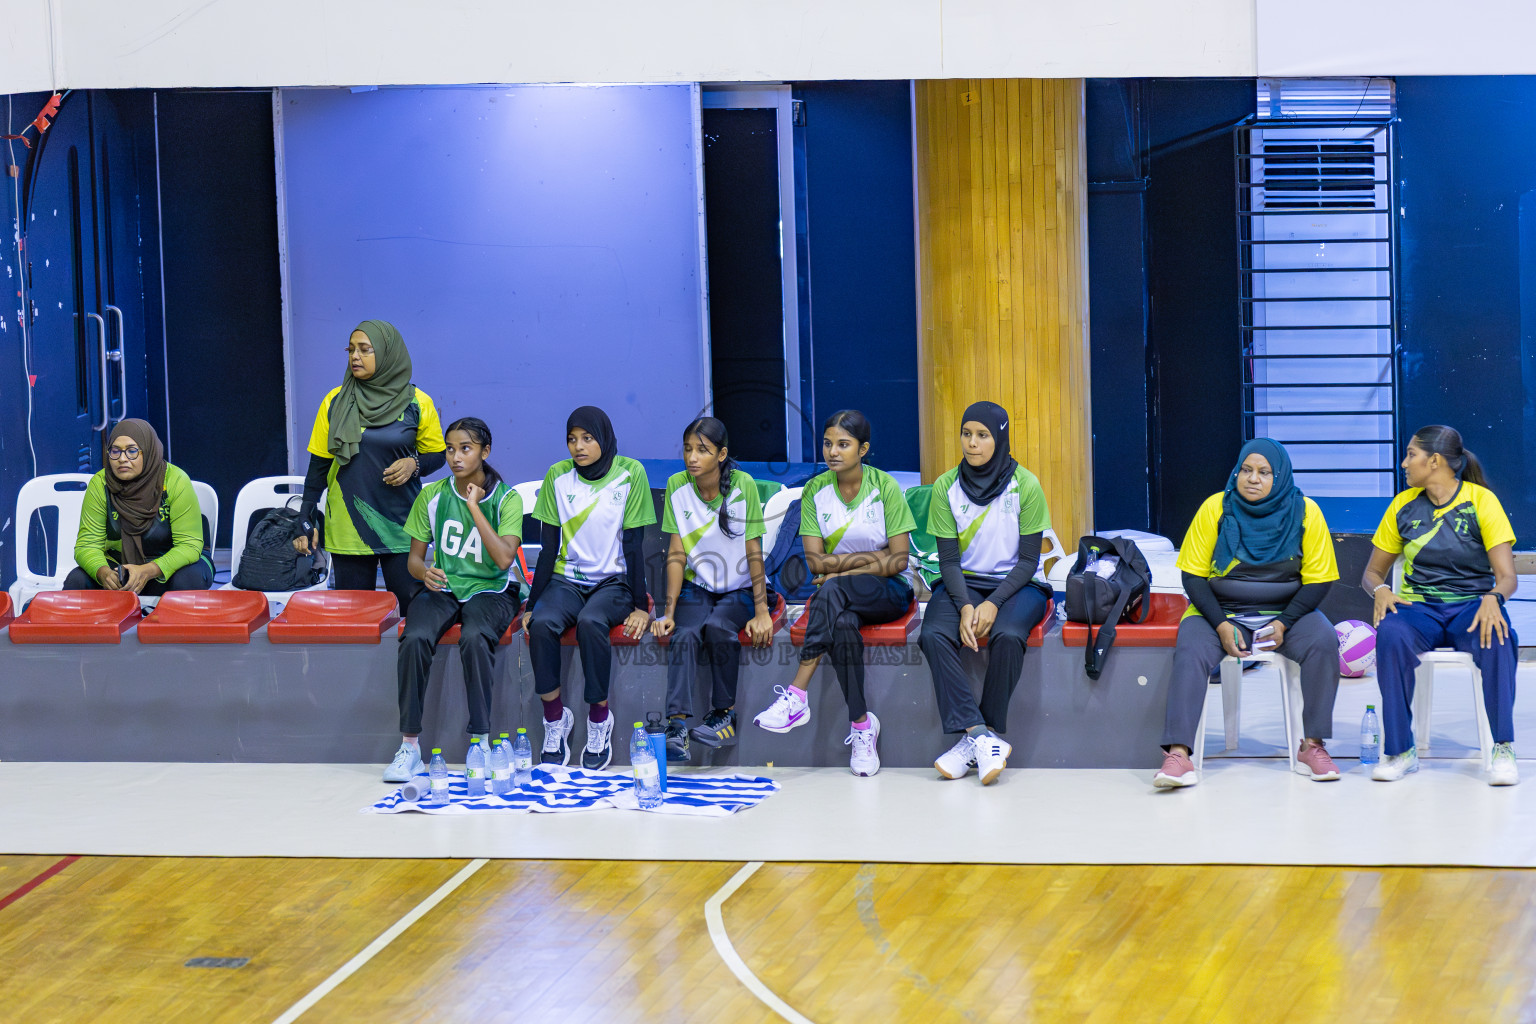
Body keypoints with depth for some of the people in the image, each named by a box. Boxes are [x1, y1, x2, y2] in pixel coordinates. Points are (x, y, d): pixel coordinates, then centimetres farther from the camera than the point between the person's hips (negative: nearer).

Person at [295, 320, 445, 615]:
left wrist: (415, 465, -12)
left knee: (412, 607, -6)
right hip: (348, 524, 2)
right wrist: (306, 522, 4)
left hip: (400, 525, -1)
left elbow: (437, 455, 10)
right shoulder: (335, 402, 4)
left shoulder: (416, 404, 0)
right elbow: (319, 464, 8)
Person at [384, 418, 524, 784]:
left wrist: (475, 508, -16)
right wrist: (425, 571, -17)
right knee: (415, 638, -31)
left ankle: (480, 742, -29)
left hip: (491, 591, -2)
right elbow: (414, 557, 8)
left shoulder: (507, 499, -3)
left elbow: (503, 559, -16)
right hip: (442, 588, 2)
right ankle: (409, 746, -26)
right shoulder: (432, 496, 4)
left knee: (474, 637, -37)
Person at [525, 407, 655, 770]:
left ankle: (599, 719, -20)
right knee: (541, 624, -30)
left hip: (613, 580, -2)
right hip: (566, 579, 2)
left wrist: (640, 606, -7)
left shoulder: (630, 474, -3)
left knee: (590, 622, -35)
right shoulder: (558, 477, 3)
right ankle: (555, 718, -16)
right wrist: (532, 604, -3)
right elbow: (548, 548, 3)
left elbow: (633, 545, -4)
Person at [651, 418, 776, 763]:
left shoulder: (742, 486, -13)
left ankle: (725, 715, -18)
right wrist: (669, 612, -11)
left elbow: (754, 553, -11)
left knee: (717, 626, -33)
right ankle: (677, 726, -41)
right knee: (685, 634, -28)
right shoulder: (677, 486, -5)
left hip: (741, 590, -2)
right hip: (696, 588, 2)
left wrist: (761, 612, -17)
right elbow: (677, 555, -4)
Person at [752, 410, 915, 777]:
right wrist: (871, 557, -12)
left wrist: (842, 570, -14)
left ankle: (797, 695, -42)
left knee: (832, 589, -36)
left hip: (888, 592, -2)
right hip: (841, 597, 2)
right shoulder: (815, 490, 3)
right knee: (842, 623, -36)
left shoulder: (884, 487, -5)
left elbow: (898, 561, -7)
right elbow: (815, 561, -2)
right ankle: (862, 724, -30)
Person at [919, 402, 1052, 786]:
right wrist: (965, 606, -20)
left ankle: (974, 739, -22)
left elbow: (1029, 559, -7)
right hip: (963, 583, 2)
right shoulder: (946, 487, 0)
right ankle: (982, 739, -32)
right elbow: (949, 559, -2)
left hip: (1017, 584, -2)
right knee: (934, 636, -29)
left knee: (1006, 636, -35)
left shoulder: (1025, 485, -6)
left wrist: (993, 604, -21)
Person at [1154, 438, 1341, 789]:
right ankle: (1178, 755, -39)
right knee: (1190, 650, -30)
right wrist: (1221, 625, -16)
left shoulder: (1305, 512, -3)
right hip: (1221, 611, 0)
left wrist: (1284, 623, -16)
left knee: (1323, 641, -29)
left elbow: (1318, 580, -1)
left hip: (1286, 612, 0)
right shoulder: (1215, 509, -3)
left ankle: (1312, 746, -22)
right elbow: (1193, 575, -2)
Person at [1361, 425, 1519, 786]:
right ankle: (1400, 751, -27)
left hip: (1471, 605, -2)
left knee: (1495, 639, -38)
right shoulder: (1404, 506, 8)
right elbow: (1373, 571, 15)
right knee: (1390, 636, -34)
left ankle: (1503, 749, -31)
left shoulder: (1481, 501, -2)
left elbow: (1507, 576, -7)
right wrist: (1381, 590, -10)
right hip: (1418, 607, 2)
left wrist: (1493, 598, -31)